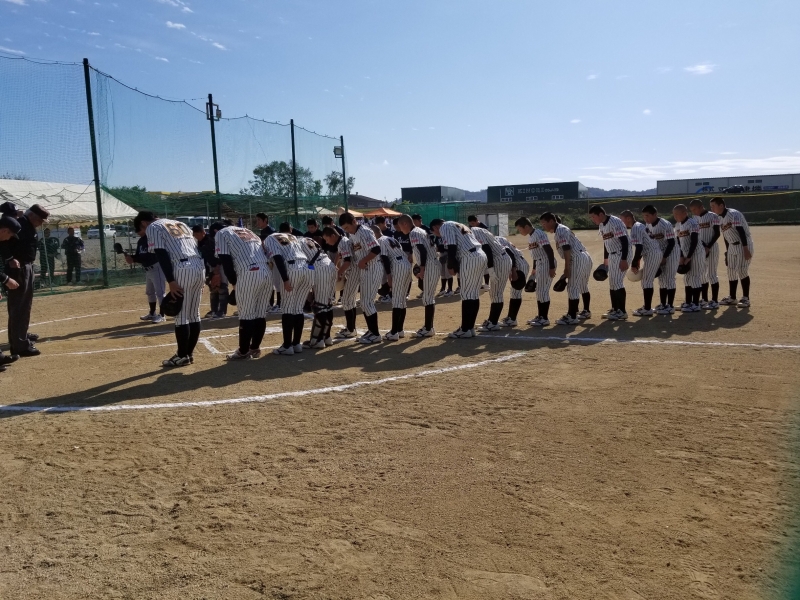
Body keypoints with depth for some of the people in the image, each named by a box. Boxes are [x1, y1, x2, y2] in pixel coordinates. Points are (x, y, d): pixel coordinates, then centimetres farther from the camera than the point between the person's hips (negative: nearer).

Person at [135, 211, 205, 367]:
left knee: (181, 315, 1)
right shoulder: (180, 224, 29)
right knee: (194, 314, 13)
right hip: (199, 266, 8)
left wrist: (171, 281, -13)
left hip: (183, 269, -8)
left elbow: (162, 255, -8)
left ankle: (182, 356, 7)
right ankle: (189, 353, 22)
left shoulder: (152, 227, 7)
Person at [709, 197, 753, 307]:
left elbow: (741, 232, -24)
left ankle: (746, 299, -1)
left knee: (742, 271, -9)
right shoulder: (720, 218, 7)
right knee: (731, 272, 11)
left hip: (743, 245, -8)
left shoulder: (734, 215, -19)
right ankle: (732, 298, 21)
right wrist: (727, 251, 15)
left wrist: (746, 250, -28)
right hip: (732, 246, 8)